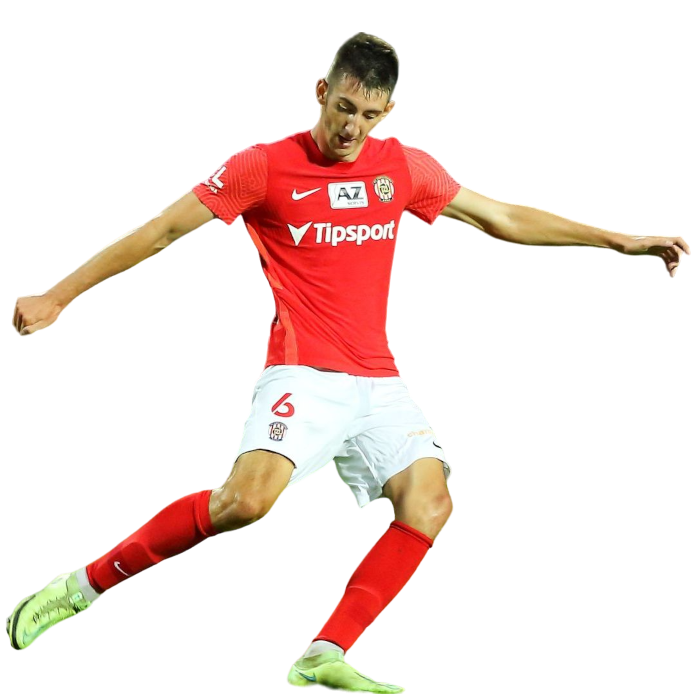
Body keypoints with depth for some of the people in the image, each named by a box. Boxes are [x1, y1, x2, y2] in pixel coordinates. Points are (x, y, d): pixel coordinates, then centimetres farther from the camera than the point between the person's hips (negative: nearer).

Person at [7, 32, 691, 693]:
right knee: (246, 499, -28)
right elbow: (159, 232, -2)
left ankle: (324, 656, -15)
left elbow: (505, 218, 18)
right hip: (302, 376, -5)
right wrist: (56, 296, -5)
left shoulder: (404, 166, 9)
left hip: (379, 383, 6)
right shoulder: (264, 165, -3)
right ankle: (83, 585, -14)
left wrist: (621, 241, 16)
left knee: (429, 502, -16)